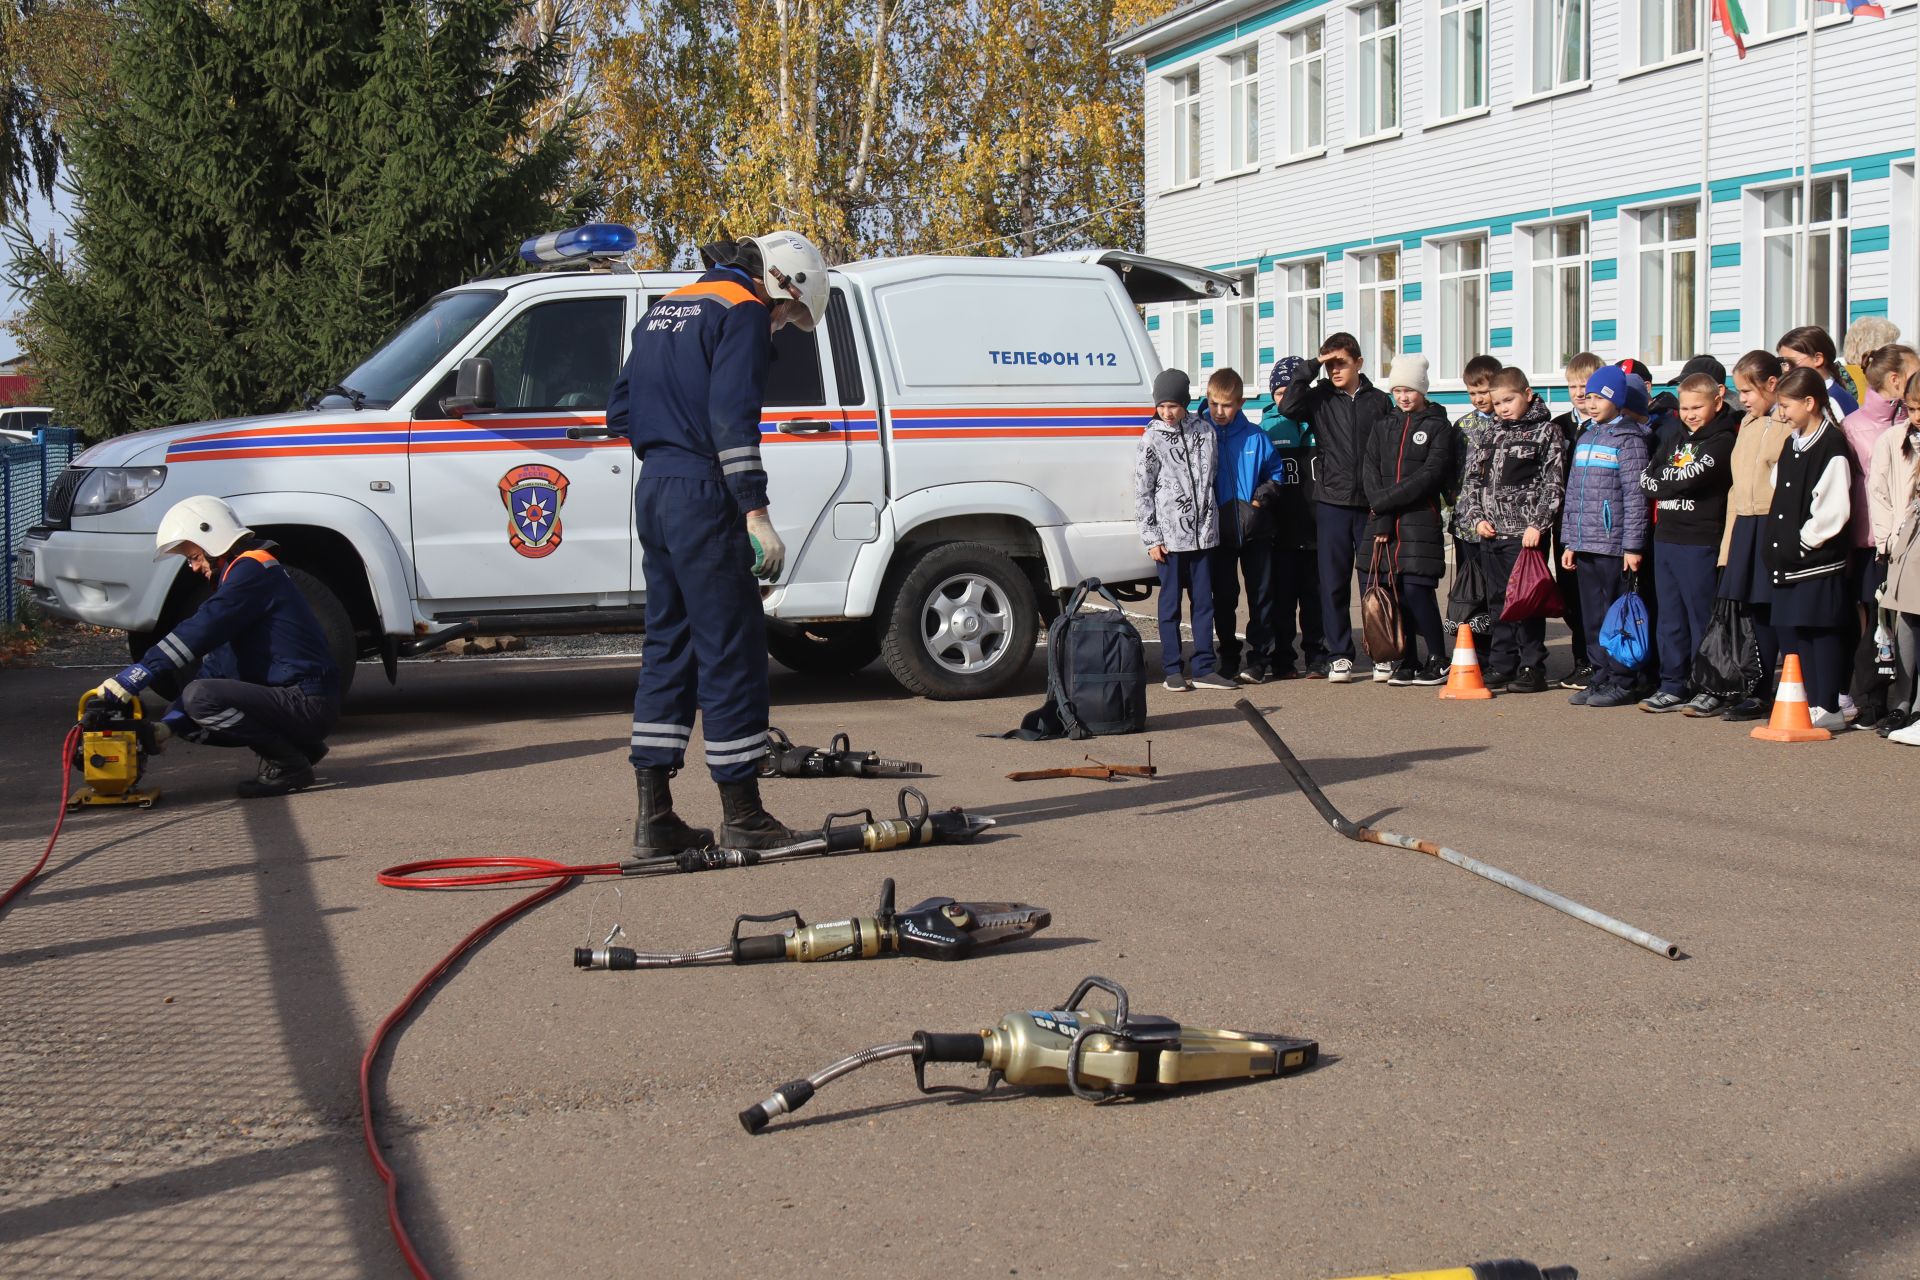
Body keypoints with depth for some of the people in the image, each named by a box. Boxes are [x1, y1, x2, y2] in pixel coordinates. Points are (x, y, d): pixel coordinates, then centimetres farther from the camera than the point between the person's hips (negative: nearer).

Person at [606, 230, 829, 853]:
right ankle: (742, 816, 2)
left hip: (654, 494, 9)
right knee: (732, 654, -2)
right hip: (703, 498, -9)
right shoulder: (743, 311, -7)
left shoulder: (665, 309, 20)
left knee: (668, 646, 12)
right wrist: (756, 514, -19)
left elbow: (620, 413, 20)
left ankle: (654, 814, 12)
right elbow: (732, 418, -18)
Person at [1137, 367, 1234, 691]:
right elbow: (1142, 494, -2)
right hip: (1170, 535, -3)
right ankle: (1173, 669, 7)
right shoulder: (1151, 440, -2)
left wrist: (1212, 519, 10)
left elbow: (1213, 473, 14)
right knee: (1171, 603, 2)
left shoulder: (1204, 430, 6)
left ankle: (1204, 668, 9)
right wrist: (1151, 538, -6)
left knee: (1203, 601, 5)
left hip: (1203, 531, 3)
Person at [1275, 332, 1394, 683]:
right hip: (1332, 502, 0)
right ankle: (1340, 655, 9)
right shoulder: (1320, 398, 5)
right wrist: (1310, 368, -10)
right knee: (1333, 582, 2)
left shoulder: (1379, 401, 7)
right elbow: (1288, 407, -14)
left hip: (1371, 503, 0)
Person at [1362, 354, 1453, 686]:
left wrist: (1385, 501, -13)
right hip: (1385, 520, 4)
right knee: (1398, 590, 4)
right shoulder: (1384, 427, 15)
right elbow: (1371, 473, 5)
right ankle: (1407, 661, 12)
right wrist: (1381, 520, -9)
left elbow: (1430, 475, -9)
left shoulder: (1438, 427, 2)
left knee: (1416, 590, -11)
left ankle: (1438, 660, -1)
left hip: (1420, 520, -4)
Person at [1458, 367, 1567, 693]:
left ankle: (1532, 669, 0)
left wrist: (1537, 524, -14)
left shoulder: (1546, 432, -1)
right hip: (1490, 534, 6)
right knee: (1498, 602, 11)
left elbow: (1553, 485, -6)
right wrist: (1477, 517, 3)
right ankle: (1501, 666, 18)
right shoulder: (1490, 436, 16)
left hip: (1525, 534, -6)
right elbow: (1471, 480, 17)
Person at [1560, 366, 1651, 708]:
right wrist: (1569, 541, 15)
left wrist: (1632, 545, -14)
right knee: (1593, 615, 10)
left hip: (1613, 545, -7)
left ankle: (1621, 682, 2)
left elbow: (1635, 495, -10)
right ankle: (1600, 677, 17)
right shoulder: (1586, 438, 16)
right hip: (1584, 545, 7)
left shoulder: (1628, 439, -6)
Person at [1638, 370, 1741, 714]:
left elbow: (1689, 479, -17)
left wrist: (1661, 482, -1)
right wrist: (1674, 482, -7)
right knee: (1670, 618, 11)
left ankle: (1709, 690, 3)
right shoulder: (1675, 440, 18)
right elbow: (1646, 477, 9)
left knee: (1702, 617, -3)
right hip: (1666, 538, 7)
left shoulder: (1722, 441, -7)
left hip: (1700, 543, -7)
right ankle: (1672, 687, 17)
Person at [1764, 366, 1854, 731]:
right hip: (1788, 558, 9)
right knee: (1790, 630, 9)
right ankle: (1804, 702, 16)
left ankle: (1827, 708, 2)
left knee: (1821, 631, -3)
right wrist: (1776, 545, 9)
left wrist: (1801, 544, -14)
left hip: (1818, 560, -9)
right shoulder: (1792, 445, 15)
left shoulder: (1831, 446, -13)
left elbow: (1832, 510, -18)